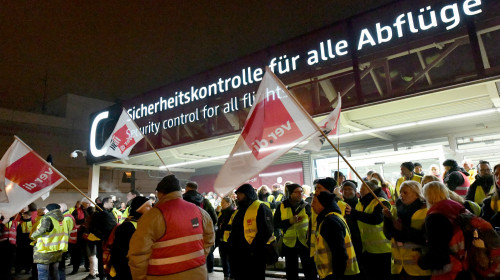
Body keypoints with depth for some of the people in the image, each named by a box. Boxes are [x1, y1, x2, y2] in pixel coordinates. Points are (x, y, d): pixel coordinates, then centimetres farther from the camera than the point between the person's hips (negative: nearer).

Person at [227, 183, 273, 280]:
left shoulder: (261, 208, -12)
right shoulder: (238, 210, 17)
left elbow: (266, 231, -20)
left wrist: (254, 249, -21)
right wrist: (231, 244, 13)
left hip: (254, 257, -8)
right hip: (237, 256, 9)